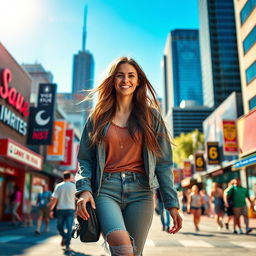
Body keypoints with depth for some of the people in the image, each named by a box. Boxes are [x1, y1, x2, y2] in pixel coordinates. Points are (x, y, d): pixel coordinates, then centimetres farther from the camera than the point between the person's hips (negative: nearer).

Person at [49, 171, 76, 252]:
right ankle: (67, 245, -2)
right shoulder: (74, 186, -1)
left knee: (59, 226, 20)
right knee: (69, 228, 1)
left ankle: (64, 237, 1)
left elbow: (54, 199, -3)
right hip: (70, 209, 0)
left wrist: (51, 209, 3)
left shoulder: (58, 186, 0)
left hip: (60, 209, 1)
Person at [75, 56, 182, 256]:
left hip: (140, 191, 1)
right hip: (106, 189, -1)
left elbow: (163, 162, 6)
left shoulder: (151, 116, 10)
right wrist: (84, 189, -8)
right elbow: (85, 160, 9)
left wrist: (172, 203, 0)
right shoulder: (98, 117, 11)